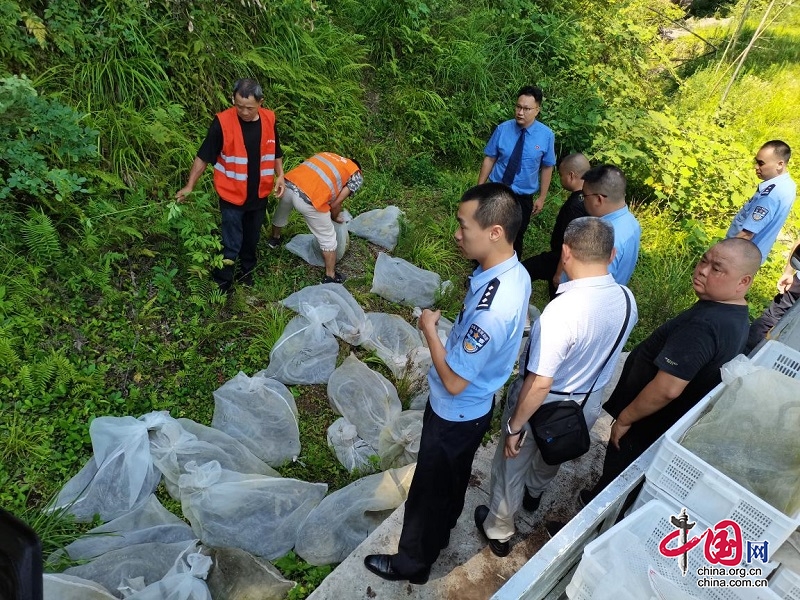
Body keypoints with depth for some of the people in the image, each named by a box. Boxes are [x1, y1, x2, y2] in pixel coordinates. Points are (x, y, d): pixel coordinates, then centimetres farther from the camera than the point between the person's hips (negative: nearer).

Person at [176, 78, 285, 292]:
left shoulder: (269, 120, -5)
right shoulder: (222, 122, -17)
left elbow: (275, 152, 10)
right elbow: (203, 156, -10)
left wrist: (280, 175, -3)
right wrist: (190, 185, -12)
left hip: (259, 195, 4)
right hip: (232, 196, -4)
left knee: (252, 240, 20)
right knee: (231, 245, 1)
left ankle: (247, 273, 43)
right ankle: (221, 285, 19)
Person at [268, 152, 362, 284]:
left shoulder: (326, 154, 31)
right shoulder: (356, 176, 14)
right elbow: (335, 204, 8)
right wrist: (334, 218, 30)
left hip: (289, 184, 7)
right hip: (309, 198, -6)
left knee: (281, 213, 38)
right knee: (328, 239, 15)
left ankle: (274, 239, 65)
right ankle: (330, 277, 25)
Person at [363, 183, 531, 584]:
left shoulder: (491, 309, -40)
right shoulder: (515, 272, -10)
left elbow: (454, 381, -29)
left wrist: (429, 328, -20)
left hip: (455, 415, -9)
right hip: (475, 406, 9)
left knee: (429, 489, 16)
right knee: (454, 476, 32)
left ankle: (412, 563, 43)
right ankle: (441, 531, 59)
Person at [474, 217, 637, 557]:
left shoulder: (562, 310, -37)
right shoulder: (627, 299, -14)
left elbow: (539, 384, -32)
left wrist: (514, 427, -18)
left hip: (543, 406, -6)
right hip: (588, 403, 6)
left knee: (511, 467, 19)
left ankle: (498, 532, 42)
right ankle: (534, 493, 64)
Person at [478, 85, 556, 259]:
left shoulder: (546, 135, -10)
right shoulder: (503, 129, -11)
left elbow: (547, 168, -3)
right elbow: (489, 159, -4)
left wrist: (542, 198, -1)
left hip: (523, 197, 0)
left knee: (516, 237, 15)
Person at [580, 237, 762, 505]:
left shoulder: (702, 325, -35)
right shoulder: (737, 316, -2)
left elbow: (667, 389, -37)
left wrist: (624, 418, -23)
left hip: (648, 424, -8)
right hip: (675, 422, 8)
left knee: (618, 471, 16)